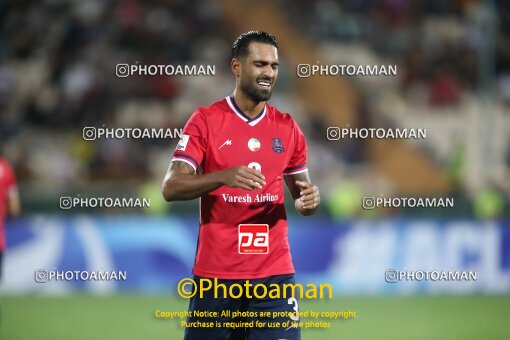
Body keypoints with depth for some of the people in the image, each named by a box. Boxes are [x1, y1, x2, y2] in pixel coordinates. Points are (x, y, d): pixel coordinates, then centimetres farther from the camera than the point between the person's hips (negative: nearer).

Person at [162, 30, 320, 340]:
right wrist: (224, 177, -26)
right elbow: (171, 188, -10)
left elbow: (300, 194, 17)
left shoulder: (288, 128, 8)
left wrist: (309, 199, -7)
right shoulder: (205, 120, -2)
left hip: (274, 272, 2)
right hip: (215, 273, -2)